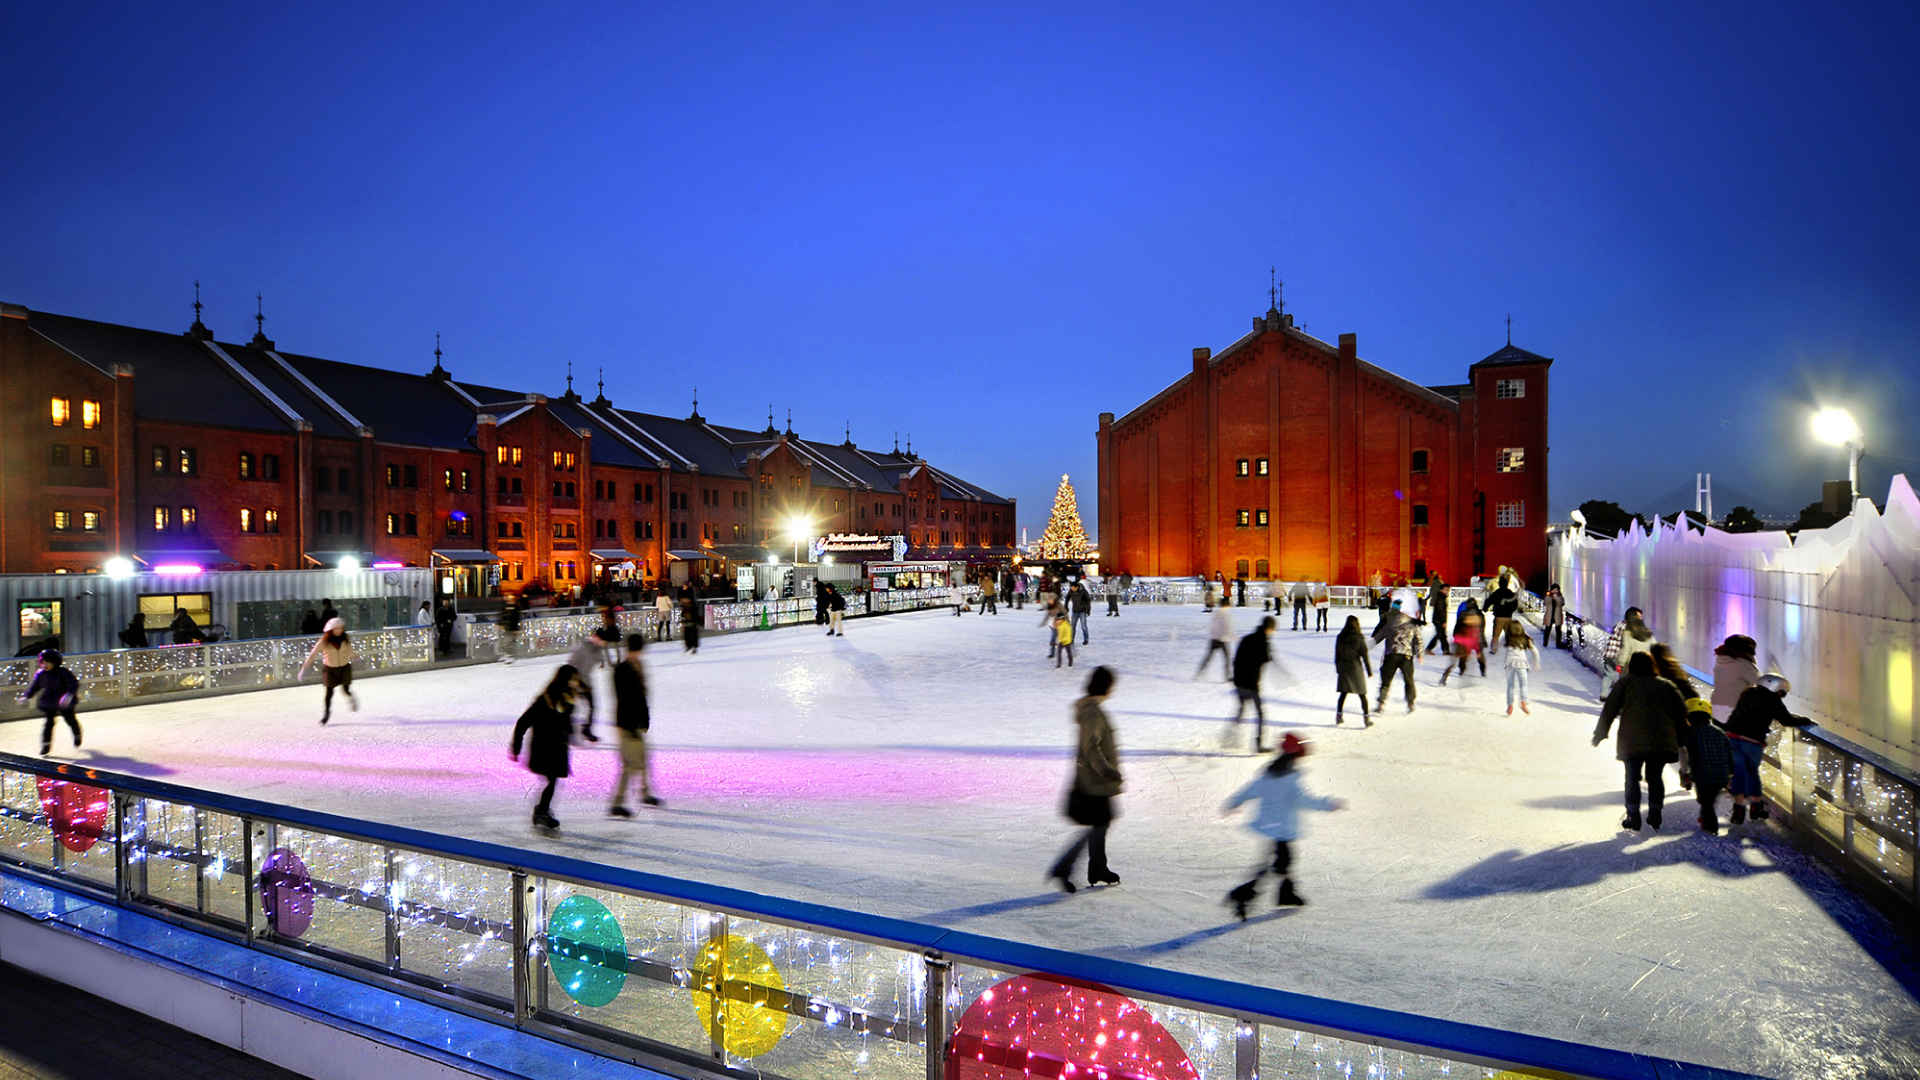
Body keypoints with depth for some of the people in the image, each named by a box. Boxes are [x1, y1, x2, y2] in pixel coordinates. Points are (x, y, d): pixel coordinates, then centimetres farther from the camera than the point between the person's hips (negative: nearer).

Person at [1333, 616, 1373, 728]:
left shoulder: (1340, 638, 0)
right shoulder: (1359, 638, -11)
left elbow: (1337, 655, 7)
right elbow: (1365, 655, -8)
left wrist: (1338, 669, 17)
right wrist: (1369, 671, -1)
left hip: (1343, 667, 3)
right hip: (1356, 667, -3)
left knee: (1343, 693, 13)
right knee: (1362, 694, 6)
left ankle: (1339, 715, 14)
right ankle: (1366, 717, 6)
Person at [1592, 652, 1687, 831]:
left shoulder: (1625, 683, 10)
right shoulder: (1666, 685, 19)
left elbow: (1610, 708, 3)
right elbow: (1681, 710, 15)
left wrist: (1600, 732, 6)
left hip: (1632, 740, -3)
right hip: (1662, 741, 3)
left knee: (1632, 777, 4)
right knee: (1655, 776, 16)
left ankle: (1633, 816, 1)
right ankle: (1655, 814, 17)